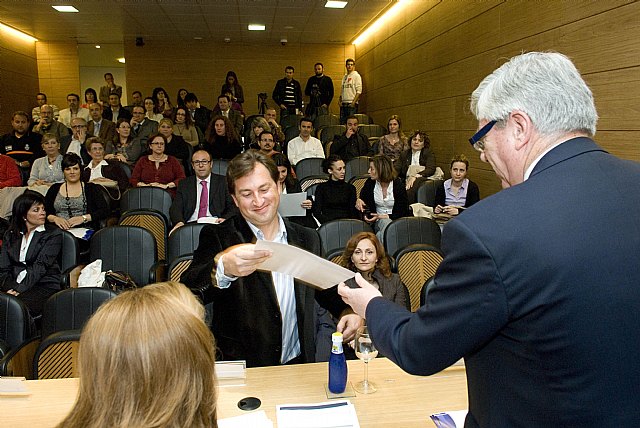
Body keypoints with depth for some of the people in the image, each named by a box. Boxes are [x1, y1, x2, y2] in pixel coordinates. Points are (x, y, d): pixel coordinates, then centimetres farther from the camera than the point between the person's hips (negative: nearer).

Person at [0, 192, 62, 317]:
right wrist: (11, 288, -11)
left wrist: (19, 290, -18)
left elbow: (40, 266, -7)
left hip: (45, 286, -4)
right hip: (15, 285, 4)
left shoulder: (53, 234, 5)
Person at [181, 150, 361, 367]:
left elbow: (325, 289, 20)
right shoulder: (217, 237, -3)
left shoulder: (307, 238, 8)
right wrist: (222, 268, -37)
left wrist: (347, 310, 0)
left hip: (299, 364, 4)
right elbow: (187, 291, -17)